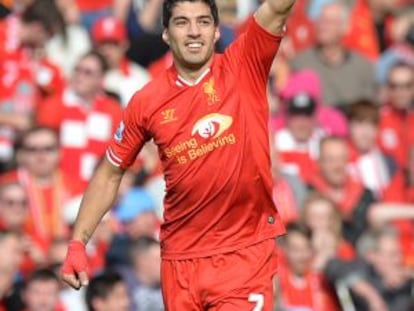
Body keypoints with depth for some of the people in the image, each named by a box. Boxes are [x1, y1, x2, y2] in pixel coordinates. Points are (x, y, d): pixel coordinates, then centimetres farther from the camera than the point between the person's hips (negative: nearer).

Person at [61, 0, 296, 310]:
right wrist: (78, 242, 5)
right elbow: (109, 175, 10)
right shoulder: (146, 102, 2)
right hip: (181, 257, 2)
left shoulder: (243, 68, -3)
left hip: (246, 252, -2)